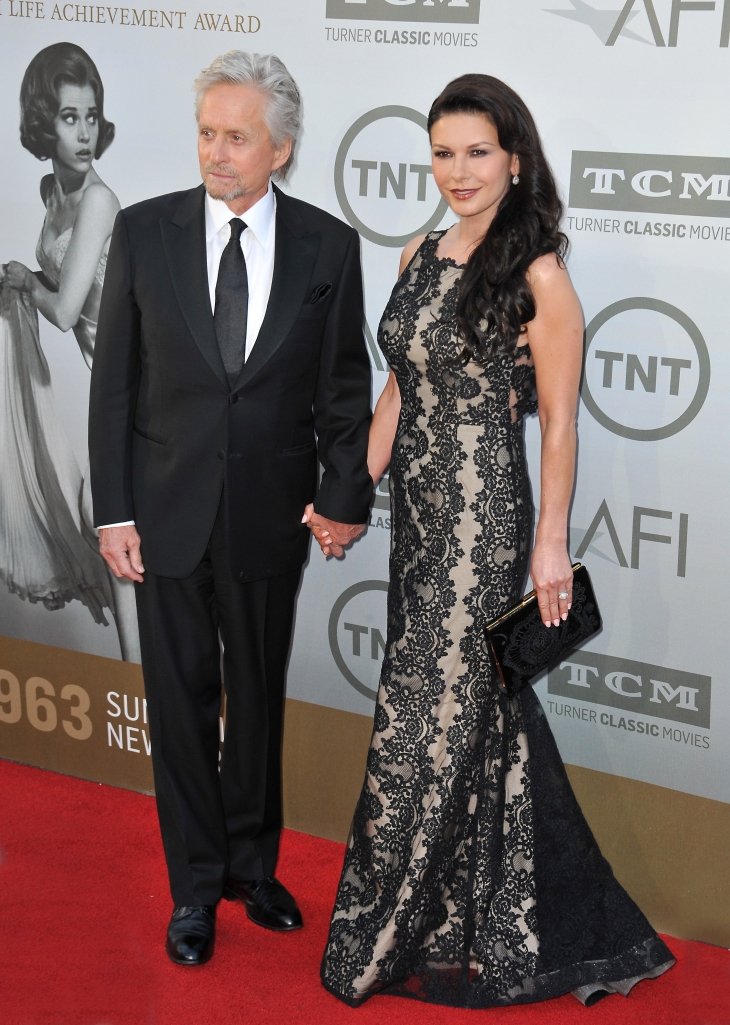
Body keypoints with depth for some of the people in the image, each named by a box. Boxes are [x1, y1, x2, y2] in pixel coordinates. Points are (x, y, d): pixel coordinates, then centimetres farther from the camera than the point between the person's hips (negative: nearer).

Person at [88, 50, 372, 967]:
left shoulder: (327, 246, -4)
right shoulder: (144, 231, -4)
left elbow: (344, 385, 1)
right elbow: (114, 379, -2)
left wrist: (346, 494, -10)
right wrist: (112, 510, -5)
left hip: (272, 514, 0)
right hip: (167, 512, 0)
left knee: (260, 697, 14)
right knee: (181, 700, 8)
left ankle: (253, 865, 33)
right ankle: (197, 884, 24)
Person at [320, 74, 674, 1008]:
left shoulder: (537, 275, -11)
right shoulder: (422, 255, 10)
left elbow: (558, 421, -10)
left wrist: (551, 542, -12)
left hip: (484, 510, -7)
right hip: (420, 506, 7)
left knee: (432, 715, 0)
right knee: (475, 703, 15)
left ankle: (393, 937, 16)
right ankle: (489, 922, 29)